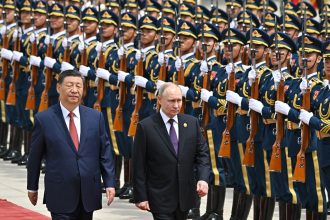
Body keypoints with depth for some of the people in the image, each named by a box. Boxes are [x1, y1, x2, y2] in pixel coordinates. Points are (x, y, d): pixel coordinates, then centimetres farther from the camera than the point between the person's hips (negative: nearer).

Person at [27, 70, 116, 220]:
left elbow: (105, 152, 6)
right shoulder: (44, 119, -4)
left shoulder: (95, 117, 4)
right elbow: (34, 156, 4)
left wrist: (109, 183, 0)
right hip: (60, 195, -3)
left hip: (89, 194, 3)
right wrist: (32, 187, 9)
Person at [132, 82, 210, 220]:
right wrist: (141, 197, -9)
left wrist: (203, 178, -10)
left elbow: (202, 153, 8)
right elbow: (139, 166, -6)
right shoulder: (146, 126, -7)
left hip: (185, 196, 4)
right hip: (160, 197, -4)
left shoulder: (192, 123, 5)